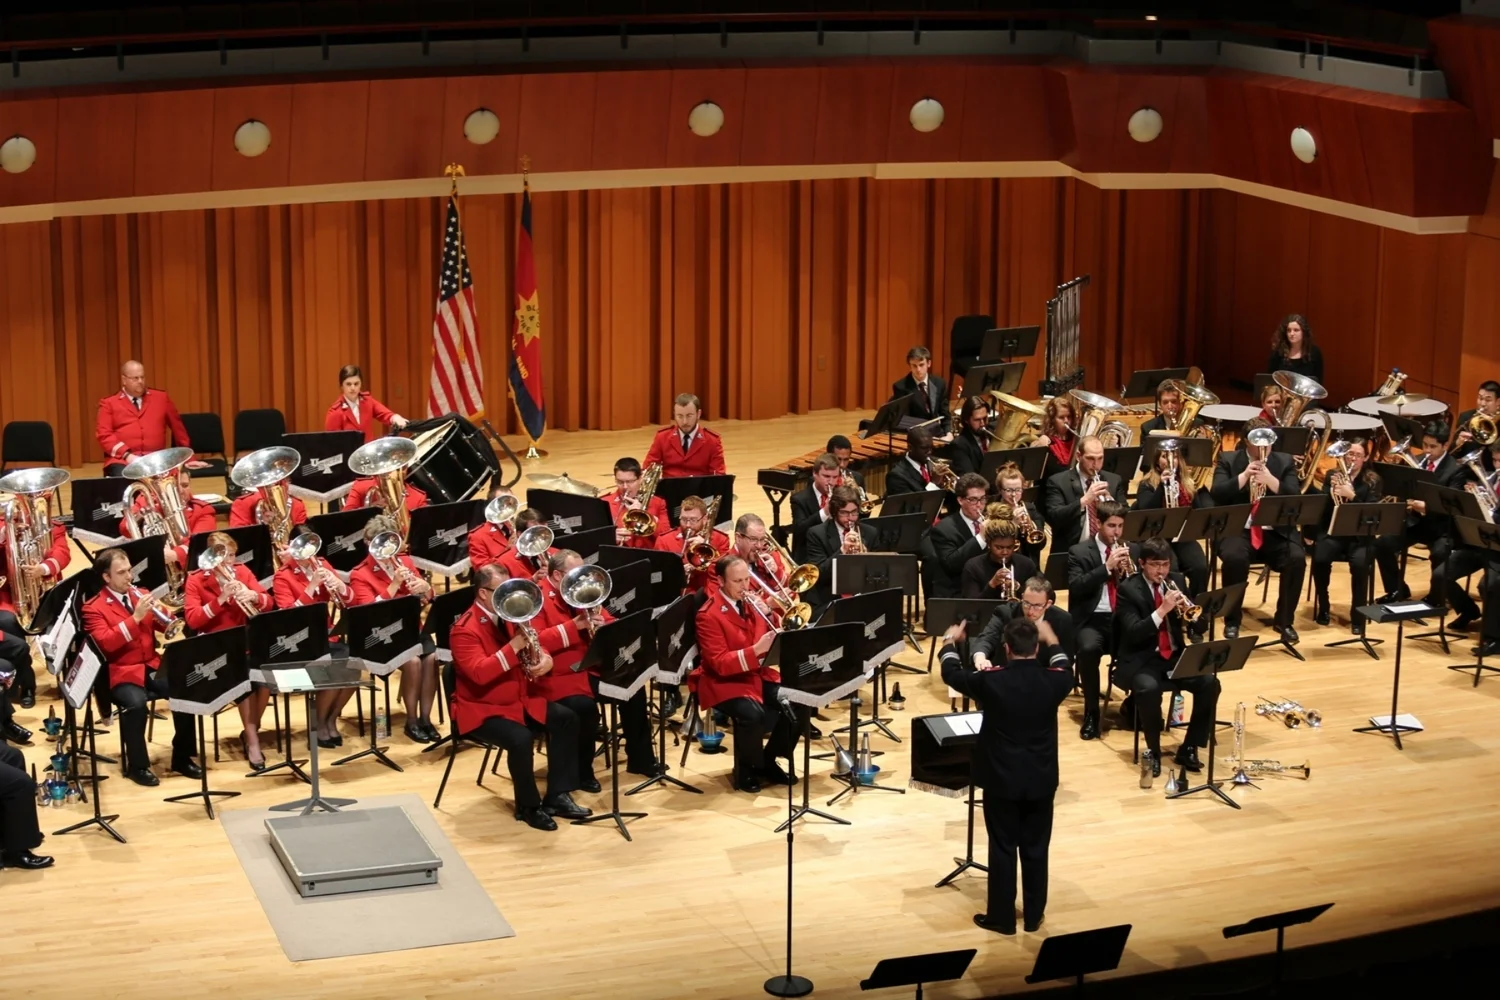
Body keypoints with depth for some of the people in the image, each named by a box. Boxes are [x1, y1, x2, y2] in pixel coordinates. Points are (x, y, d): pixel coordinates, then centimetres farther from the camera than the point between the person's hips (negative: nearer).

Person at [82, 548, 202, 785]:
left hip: (152, 666, 5)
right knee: (136, 703, -34)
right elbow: (106, 643, -18)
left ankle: (182, 757, -4)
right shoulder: (93, 608, -4)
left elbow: (164, 624, 11)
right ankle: (137, 766, -15)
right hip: (121, 673, -5)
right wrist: (135, 617, -23)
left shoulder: (140, 595, 13)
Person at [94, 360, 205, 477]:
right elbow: (104, 435, 1)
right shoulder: (109, 404, 12)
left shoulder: (161, 398, 18)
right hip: (122, 460, -1)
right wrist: (127, 455, -13)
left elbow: (178, 429, 21)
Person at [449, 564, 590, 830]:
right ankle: (528, 806, -10)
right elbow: (480, 673, -31)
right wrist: (515, 645, -33)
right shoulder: (465, 630, -18)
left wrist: (544, 660, -10)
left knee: (567, 719, -7)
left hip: (520, 700, 8)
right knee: (520, 738, -32)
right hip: (482, 709, -8)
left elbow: (532, 653, 15)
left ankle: (557, 796, -2)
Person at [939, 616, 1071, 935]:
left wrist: (950, 642, 20)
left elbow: (952, 675, 1)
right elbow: (1064, 671, 16)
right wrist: (1052, 640, 31)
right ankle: (1033, 916, 23)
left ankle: (1001, 918, 14)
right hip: (1041, 779, 2)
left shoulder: (991, 681, -18)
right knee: (1036, 849, 13)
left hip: (1002, 779, -2)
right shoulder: (1053, 681, -11)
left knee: (1002, 848, 7)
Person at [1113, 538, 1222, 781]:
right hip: (1142, 659, -5)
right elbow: (1133, 633, -19)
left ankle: (1189, 748, -7)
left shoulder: (1176, 582, 7)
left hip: (1175, 655, 5)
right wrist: (1162, 610, -30)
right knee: (1148, 688, -36)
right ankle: (1153, 750, -13)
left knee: (1210, 683, -21)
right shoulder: (1128, 589, -7)